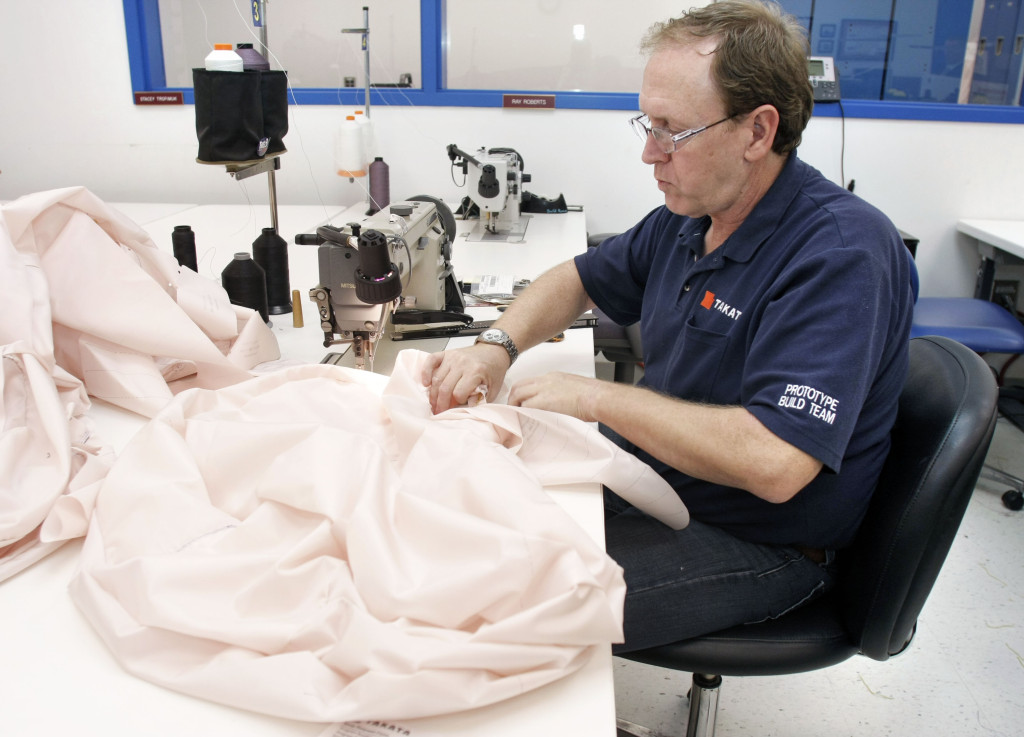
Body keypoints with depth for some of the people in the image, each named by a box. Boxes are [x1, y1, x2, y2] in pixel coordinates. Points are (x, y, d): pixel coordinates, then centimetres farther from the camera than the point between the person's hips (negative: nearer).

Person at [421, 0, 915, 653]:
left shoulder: (842, 251, -26)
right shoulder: (688, 217, 0)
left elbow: (773, 462, -36)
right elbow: (579, 279, 14)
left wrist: (594, 397, -28)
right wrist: (499, 346, -7)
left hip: (758, 543, -7)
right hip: (653, 470, 8)